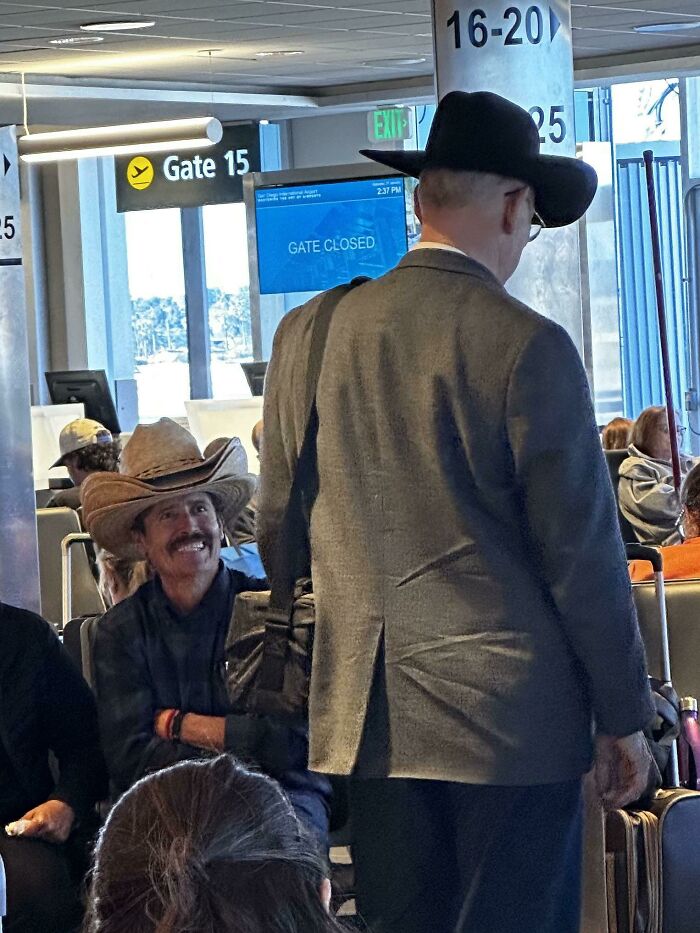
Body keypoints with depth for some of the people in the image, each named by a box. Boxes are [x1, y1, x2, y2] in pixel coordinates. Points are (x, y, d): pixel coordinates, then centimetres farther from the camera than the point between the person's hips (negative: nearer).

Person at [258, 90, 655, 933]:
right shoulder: (526, 345, -11)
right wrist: (623, 714, 1)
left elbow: (277, 532, 12)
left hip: (368, 722, 5)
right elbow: (582, 551, -9)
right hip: (511, 717, -5)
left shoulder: (308, 335, 4)